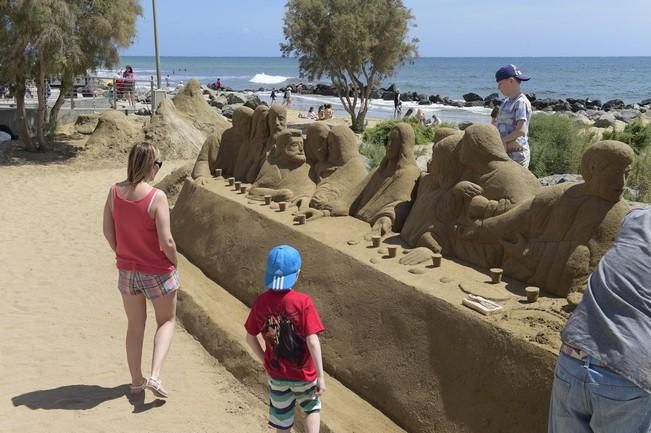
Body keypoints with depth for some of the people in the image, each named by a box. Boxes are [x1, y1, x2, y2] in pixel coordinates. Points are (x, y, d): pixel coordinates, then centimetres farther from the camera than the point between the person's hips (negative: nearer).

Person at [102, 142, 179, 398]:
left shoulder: (114, 192, -8)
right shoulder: (157, 197, -23)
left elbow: (108, 232, 0)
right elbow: (166, 242, -22)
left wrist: (121, 254, 15)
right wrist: (175, 262, -4)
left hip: (127, 271, 4)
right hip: (158, 272, -4)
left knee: (135, 326, 21)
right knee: (167, 321, 18)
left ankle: (136, 381, 32)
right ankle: (155, 375, 3)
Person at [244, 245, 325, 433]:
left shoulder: (261, 302, -10)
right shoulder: (303, 302, -21)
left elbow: (250, 337, -1)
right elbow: (312, 341, -23)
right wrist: (321, 376, -18)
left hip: (276, 373, 3)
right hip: (303, 373, -3)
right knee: (312, 408, 25)